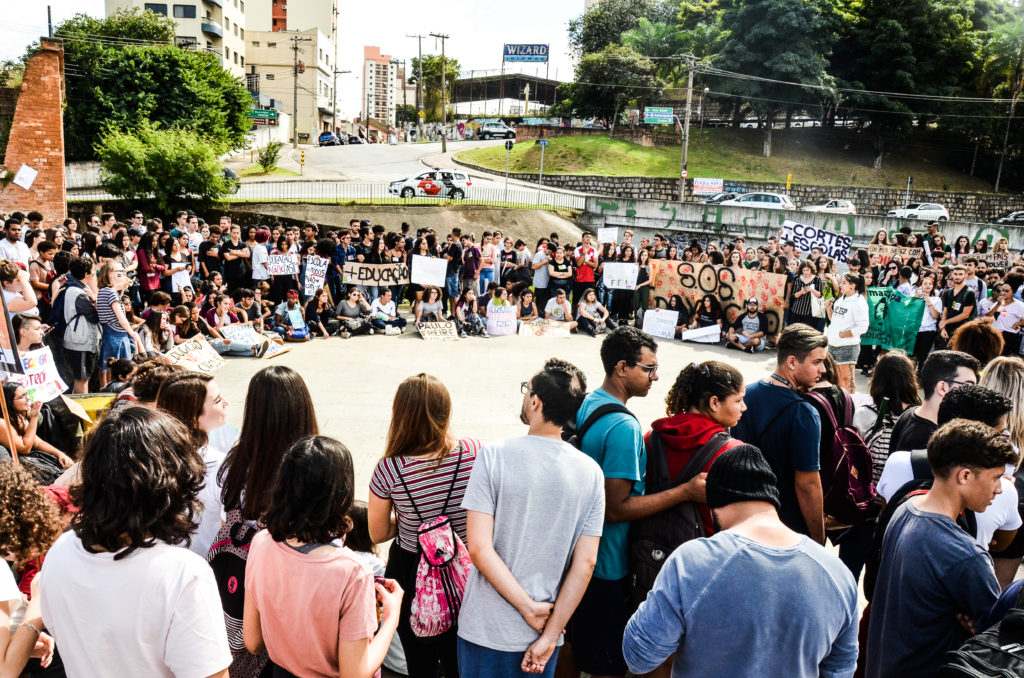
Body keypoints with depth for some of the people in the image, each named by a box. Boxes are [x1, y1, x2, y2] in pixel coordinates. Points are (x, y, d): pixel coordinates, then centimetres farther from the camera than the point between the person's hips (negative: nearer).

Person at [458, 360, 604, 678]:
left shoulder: (494, 455, -15)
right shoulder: (591, 472, -7)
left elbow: (480, 549, -19)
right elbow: (585, 564, -7)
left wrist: (530, 609, -12)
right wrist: (549, 636, -3)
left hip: (487, 629, -2)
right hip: (544, 630, 3)